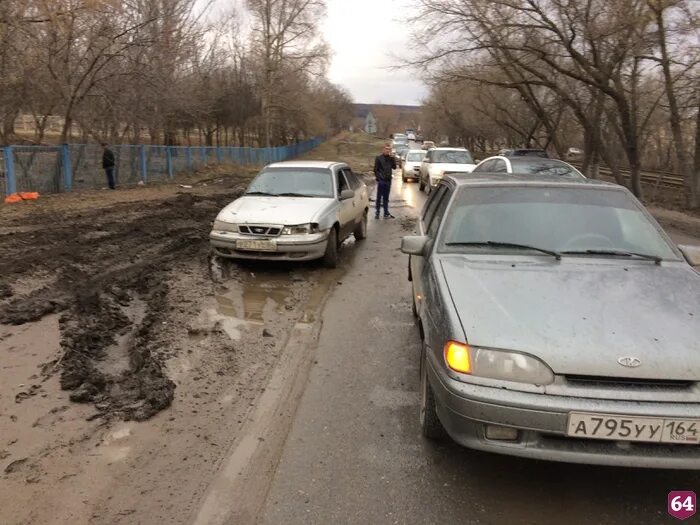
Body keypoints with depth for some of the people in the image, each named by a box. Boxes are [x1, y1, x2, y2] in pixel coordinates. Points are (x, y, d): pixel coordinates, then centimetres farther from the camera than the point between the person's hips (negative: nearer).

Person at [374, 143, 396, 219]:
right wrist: (378, 178, -11)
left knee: (386, 198, 10)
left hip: (388, 180, 4)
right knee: (379, 197, 0)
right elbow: (375, 169, -3)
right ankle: (377, 213, 5)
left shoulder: (391, 158, 9)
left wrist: (392, 158, -7)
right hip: (381, 180, -4)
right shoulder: (379, 158, -2)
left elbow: (394, 167, 2)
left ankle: (386, 213, 13)